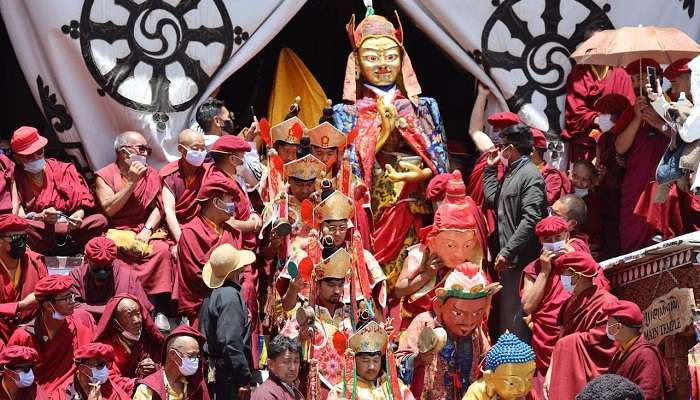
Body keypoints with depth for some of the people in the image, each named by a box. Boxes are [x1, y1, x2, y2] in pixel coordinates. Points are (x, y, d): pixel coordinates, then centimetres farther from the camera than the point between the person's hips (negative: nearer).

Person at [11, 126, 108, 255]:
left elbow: (83, 201, 8)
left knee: (100, 220, -23)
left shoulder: (61, 170, 14)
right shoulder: (15, 178, 5)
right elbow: (16, 216, -6)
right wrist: (41, 217, -23)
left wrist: (79, 214, -15)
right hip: (38, 233, -3)